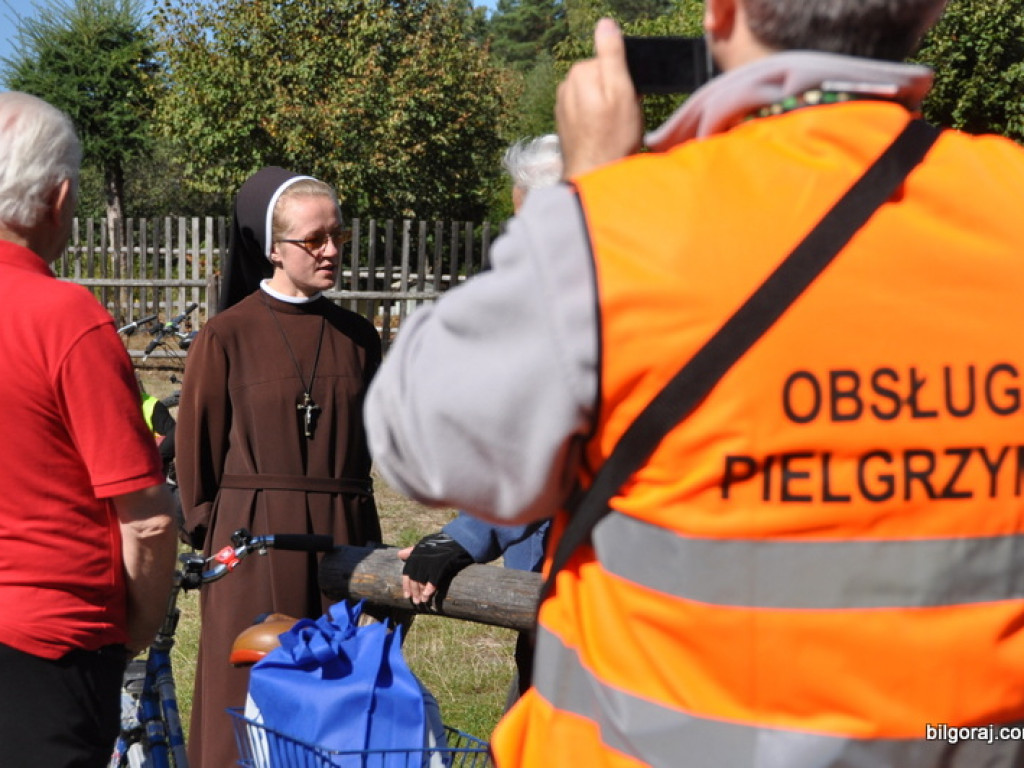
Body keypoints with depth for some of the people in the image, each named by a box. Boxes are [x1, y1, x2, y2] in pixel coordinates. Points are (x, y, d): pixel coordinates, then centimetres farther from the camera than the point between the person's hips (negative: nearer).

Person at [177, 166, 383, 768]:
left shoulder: (357, 335, 8)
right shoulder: (227, 336, -3)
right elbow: (198, 449, 1)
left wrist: (367, 549, 14)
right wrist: (212, 543, 1)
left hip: (342, 537, 4)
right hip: (254, 539, -3)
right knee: (250, 702, 2)